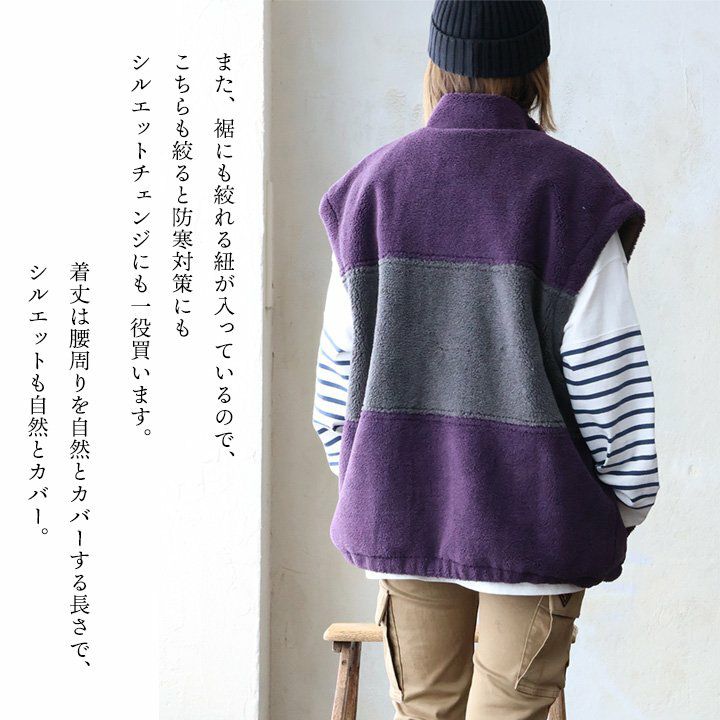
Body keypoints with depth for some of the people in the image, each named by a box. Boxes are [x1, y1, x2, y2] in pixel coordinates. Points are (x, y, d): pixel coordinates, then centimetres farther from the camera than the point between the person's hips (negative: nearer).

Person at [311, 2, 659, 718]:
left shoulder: (372, 185, 4)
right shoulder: (571, 190, -8)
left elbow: (338, 364, 6)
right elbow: (606, 374, -9)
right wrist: (628, 499, 4)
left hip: (402, 506, 4)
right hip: (534, 519, -3)